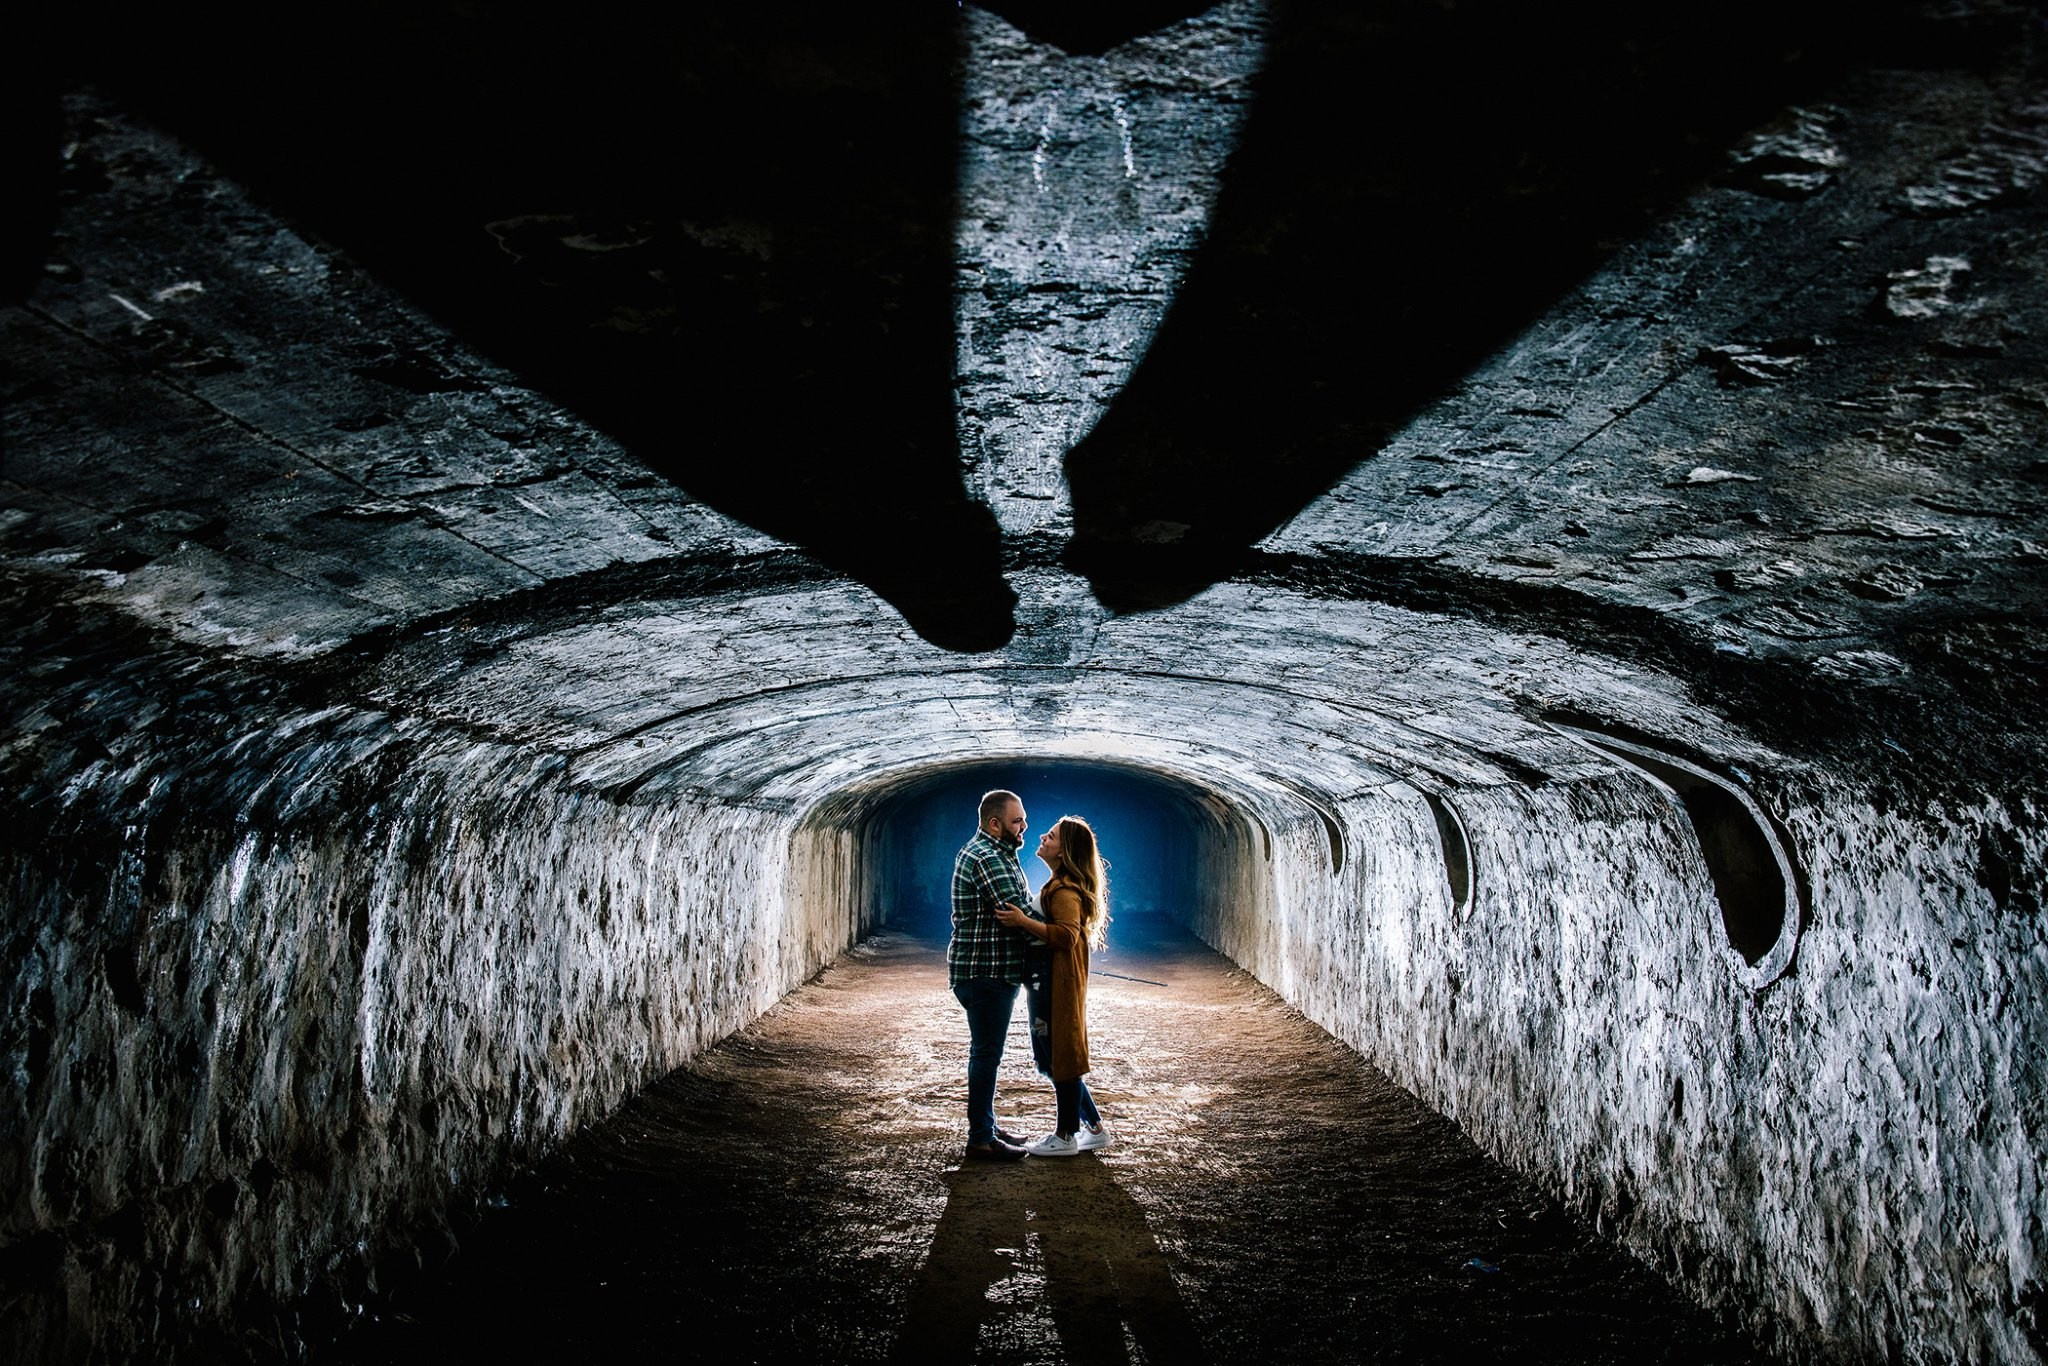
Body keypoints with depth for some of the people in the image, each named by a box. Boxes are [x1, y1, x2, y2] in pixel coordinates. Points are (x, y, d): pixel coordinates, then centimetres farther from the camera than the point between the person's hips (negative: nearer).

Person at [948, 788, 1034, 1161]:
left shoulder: (992, 853, 16)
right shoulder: (986, 858, -19)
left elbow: (1014, 909, 18)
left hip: (991, 972, 11)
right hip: (986, 972, -11)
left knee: (987, 1051, 17)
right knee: (986, 1053, -4)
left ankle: (986, 1127, 27)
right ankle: (981, 1140, 2)